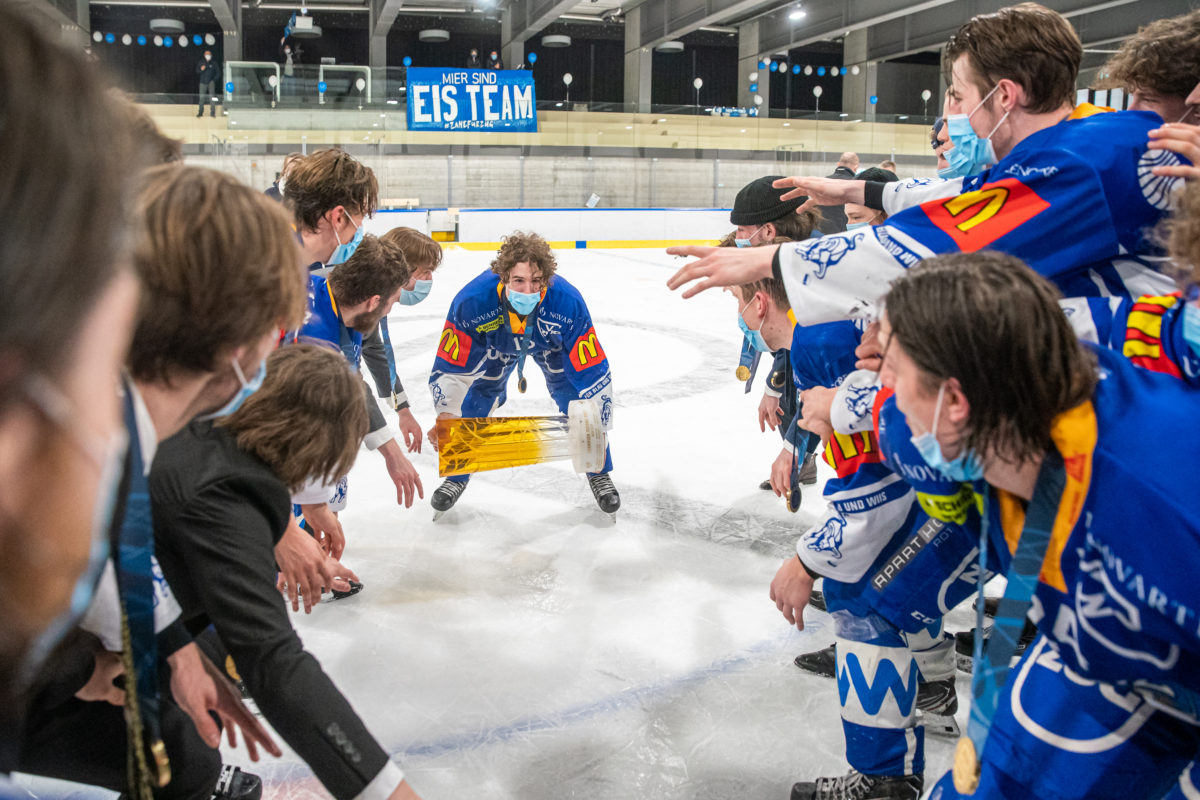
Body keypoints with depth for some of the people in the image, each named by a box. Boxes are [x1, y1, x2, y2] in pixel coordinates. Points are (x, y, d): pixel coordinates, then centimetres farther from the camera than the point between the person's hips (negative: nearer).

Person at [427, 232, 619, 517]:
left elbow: (593, 373, -34)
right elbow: (450, 367, -32)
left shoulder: (569, 303, -42)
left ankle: (599, 474, 16)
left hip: (550, 342, 0)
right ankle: (457, 475, 20)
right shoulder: (471, 301, -41)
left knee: (575, 397, -8)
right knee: (476, 398, -5)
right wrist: (446, 416, -49)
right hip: (495, 343, 1)